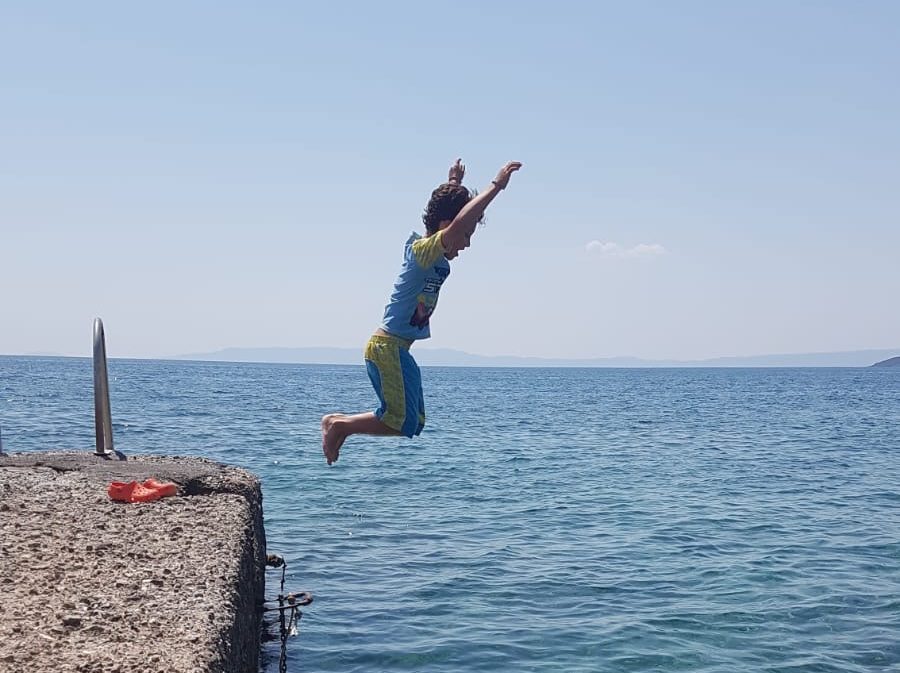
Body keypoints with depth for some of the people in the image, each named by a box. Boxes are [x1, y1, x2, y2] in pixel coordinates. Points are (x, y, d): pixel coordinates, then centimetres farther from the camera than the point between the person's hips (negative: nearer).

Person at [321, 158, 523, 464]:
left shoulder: (434, 256, 10)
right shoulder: (424, 249, -15)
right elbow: (458, 223, -33)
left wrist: (453, 185, 26)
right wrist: (496, 186, -29)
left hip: (397, 350, 10)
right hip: (386, 347, -10)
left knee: (414, 424, 12)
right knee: (403, 423, -10)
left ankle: (339, 422, 20)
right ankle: (339, 424, 6)